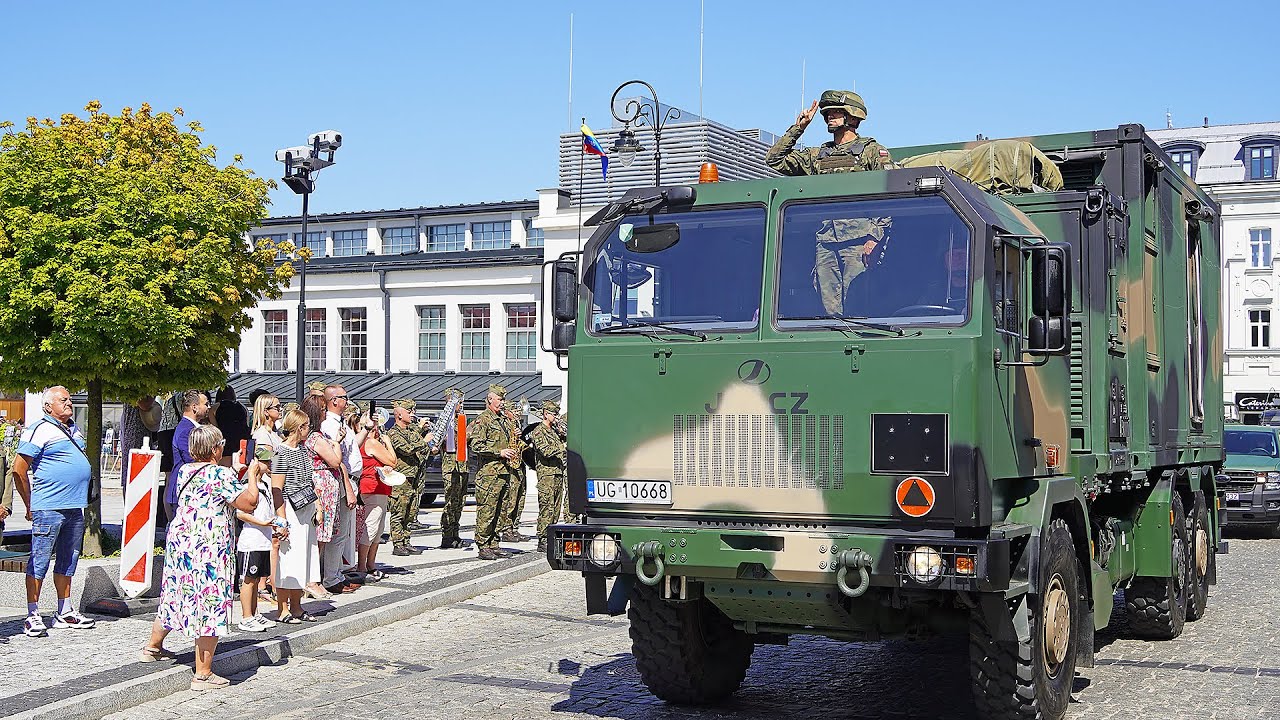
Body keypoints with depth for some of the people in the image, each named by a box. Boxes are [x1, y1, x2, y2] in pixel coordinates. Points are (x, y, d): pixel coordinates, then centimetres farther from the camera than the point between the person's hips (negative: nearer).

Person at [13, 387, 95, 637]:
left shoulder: (74, 429, 17)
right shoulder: (40, 430, -8)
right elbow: (19, 469, -10)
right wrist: (30, 506, -7)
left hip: (74, 507, 8)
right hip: (48, 508, -8)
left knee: (68, 560, 13)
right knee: (40, 560, -4)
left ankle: (65, 612, 21)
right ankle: (33, 616, 0)